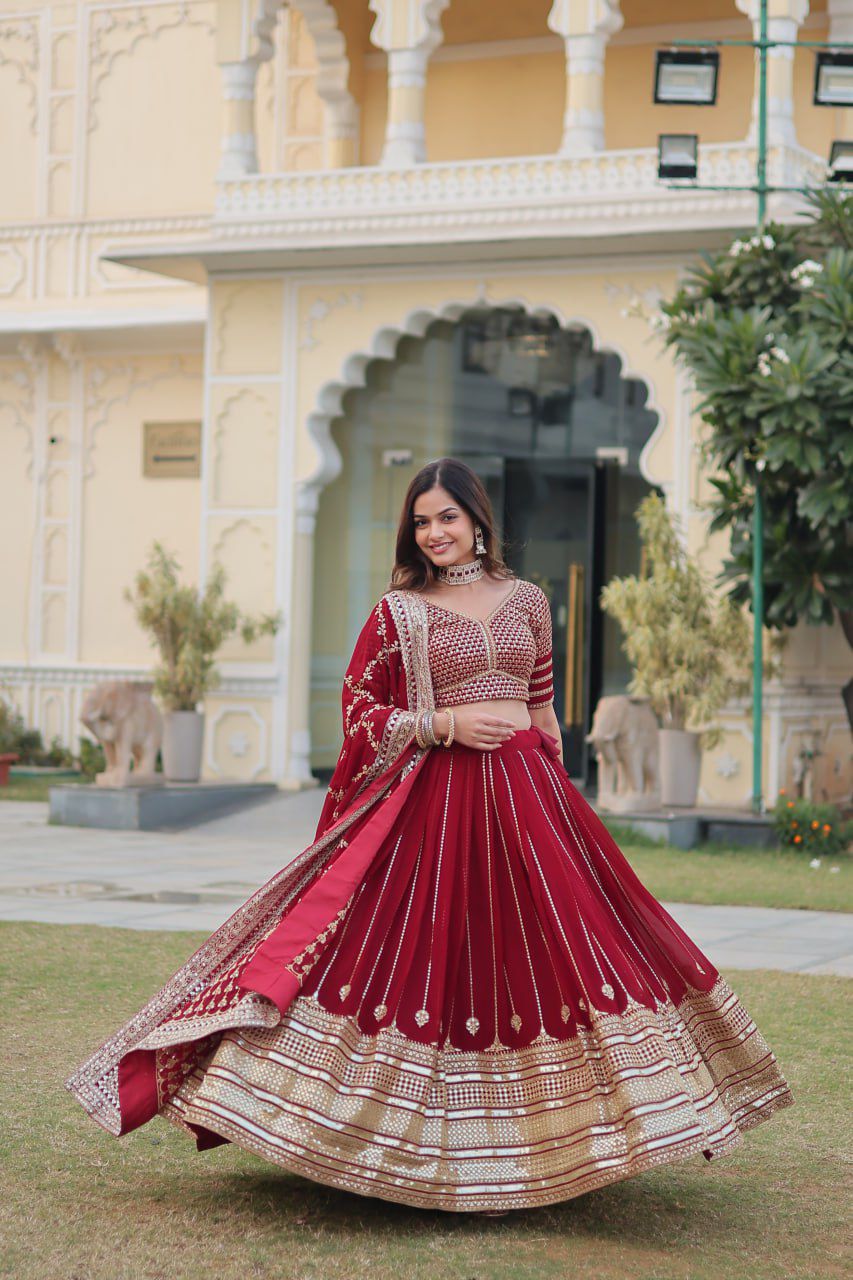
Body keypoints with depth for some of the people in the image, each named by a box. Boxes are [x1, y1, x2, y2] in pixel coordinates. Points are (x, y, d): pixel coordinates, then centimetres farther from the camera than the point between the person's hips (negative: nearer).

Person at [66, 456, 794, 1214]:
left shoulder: (526, 600, 11)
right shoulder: (398, 611, 2)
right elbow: (359, 711, 1)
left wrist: (555, 782, 12)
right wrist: (444, 725, -11)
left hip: (524, 794, 3)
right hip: (433, 798, -3)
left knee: (529, 951, 3)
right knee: (436, 952, -4)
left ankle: (528, 1138, 14)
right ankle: (437, 1145, 5)